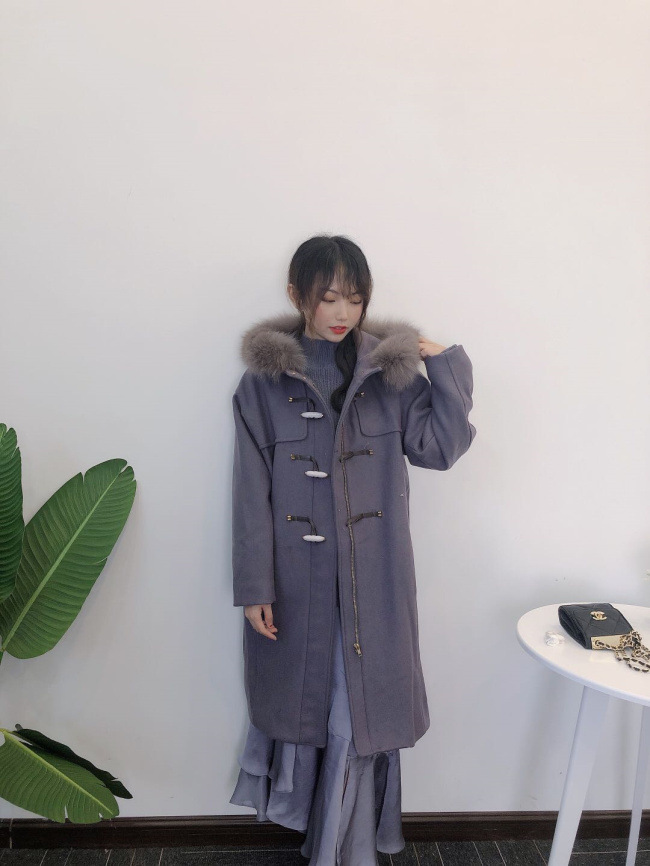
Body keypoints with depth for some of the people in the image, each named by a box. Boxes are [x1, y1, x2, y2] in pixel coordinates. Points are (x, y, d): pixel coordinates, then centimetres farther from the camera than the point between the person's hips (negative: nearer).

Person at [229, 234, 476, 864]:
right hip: (296, 571, 0)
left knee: (361, 705, 7)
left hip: (371, 573, 0)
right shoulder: (265, 378, -3)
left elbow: (437, 448, -4)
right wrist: (255, 587, -6)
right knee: (303, 692, 16)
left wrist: (448, 367, -12)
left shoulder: (392, 369, 1)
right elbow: (251, 490, -4)